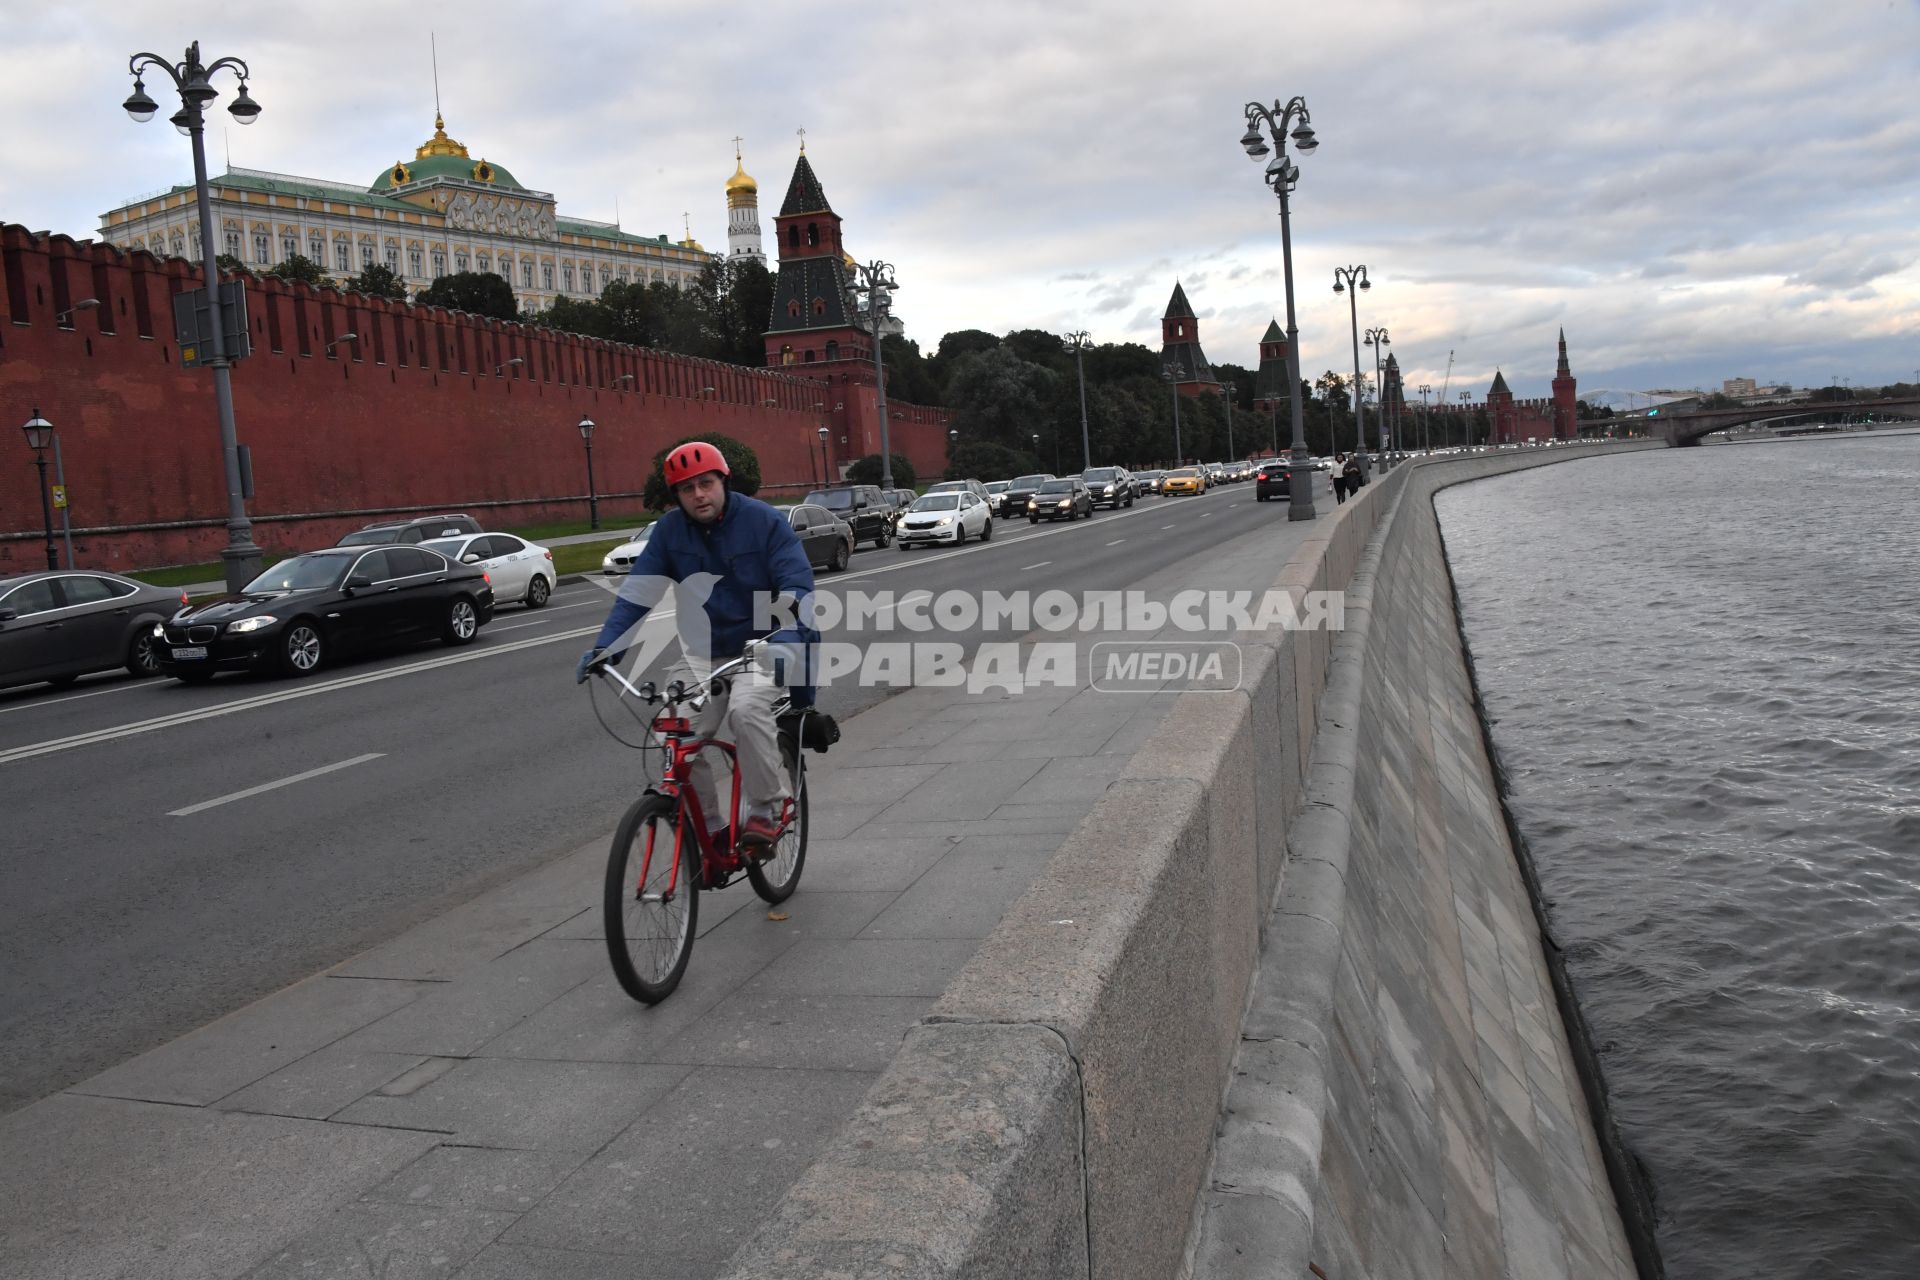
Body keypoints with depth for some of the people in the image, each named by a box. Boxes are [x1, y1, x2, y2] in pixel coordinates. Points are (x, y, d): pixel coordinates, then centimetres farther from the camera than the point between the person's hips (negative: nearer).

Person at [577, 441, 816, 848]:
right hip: (705, 655, 4)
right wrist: (605, 647, -21)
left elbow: (797, 589, -19)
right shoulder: (669, 531, -1)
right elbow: (636, 593, -7)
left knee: (746, 710, -32)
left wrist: (790, 639, -38)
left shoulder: (764, 521, -11)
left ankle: (767, 808, -15)